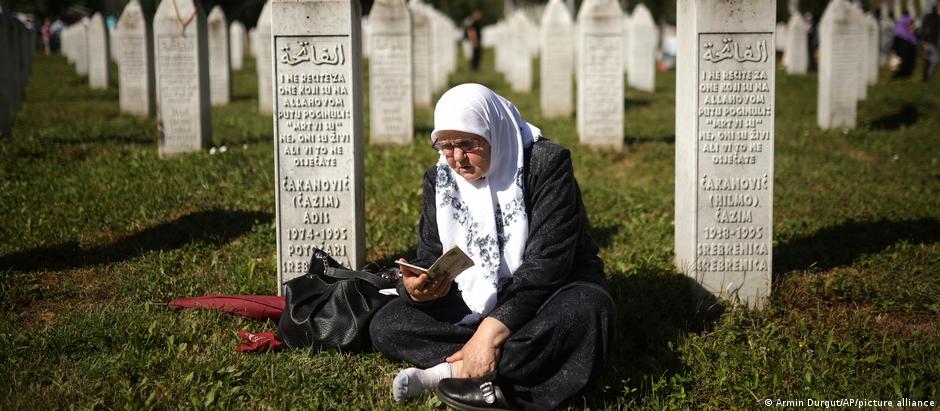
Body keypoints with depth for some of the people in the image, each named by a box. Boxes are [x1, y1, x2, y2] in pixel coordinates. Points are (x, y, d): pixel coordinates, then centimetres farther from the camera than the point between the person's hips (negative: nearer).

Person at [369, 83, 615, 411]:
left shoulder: (546, 164, -16)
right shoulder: (439, 179, 0)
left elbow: (547, 262, -24)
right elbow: (430, 257, 0)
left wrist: (492, 329, -33)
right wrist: (417, 286, -27)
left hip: (546, 296, -4)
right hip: (473, 305, 4)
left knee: (587, 310, -39)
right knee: (385, 326, -17)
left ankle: (451, 371, -31)